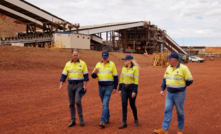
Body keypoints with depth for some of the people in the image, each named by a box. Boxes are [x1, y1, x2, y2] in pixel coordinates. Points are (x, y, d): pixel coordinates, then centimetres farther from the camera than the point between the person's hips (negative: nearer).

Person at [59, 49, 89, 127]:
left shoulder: (82, 63, -3)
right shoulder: (68, 64, 5)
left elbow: (85, 75, -5)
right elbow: (64, 75, 3)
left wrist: (85, 85, -14)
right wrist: (61, 85, -7)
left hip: (79, 85, -3)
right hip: (70, 85, 4)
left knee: (77, 101, -17)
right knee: (71, 103, 5)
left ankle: (81, 118, 2)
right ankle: (73, 121, 14)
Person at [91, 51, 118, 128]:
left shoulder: (112, 64, -5)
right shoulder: (98, 64, 5)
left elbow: (116, 77, -4)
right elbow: (93, 76, 4)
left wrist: (115, 88, -8)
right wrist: (95, 72, -20)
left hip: (109, 87, -4)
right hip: (101, 87, 4)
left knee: (105, 104, -13)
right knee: (104, 104, 15)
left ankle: (103, 121, -15)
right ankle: (107, 118, 31)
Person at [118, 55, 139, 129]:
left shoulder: (135, 68, -11)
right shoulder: (123, 68, 6)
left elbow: (136, 80, -14)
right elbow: (121, 79, 10)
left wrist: (134, 91, -19)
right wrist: (119, 89, 7)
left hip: (132, 88, -5)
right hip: (124, 88, 5)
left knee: (132, 105, 5)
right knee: (124, 104, -5)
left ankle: (136, 119, 32)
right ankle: (124, 123, -1)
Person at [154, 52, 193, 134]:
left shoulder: (183, 68, -15)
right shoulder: (168, 68, 5)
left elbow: (190, 80, -10)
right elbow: (165, 79, 13)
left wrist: (180, 86, 2)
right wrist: (162, 89, 6)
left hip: (179, 94, -5)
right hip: (169, 93, 5)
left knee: (180, 112, 8)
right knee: (167, 110, 1)